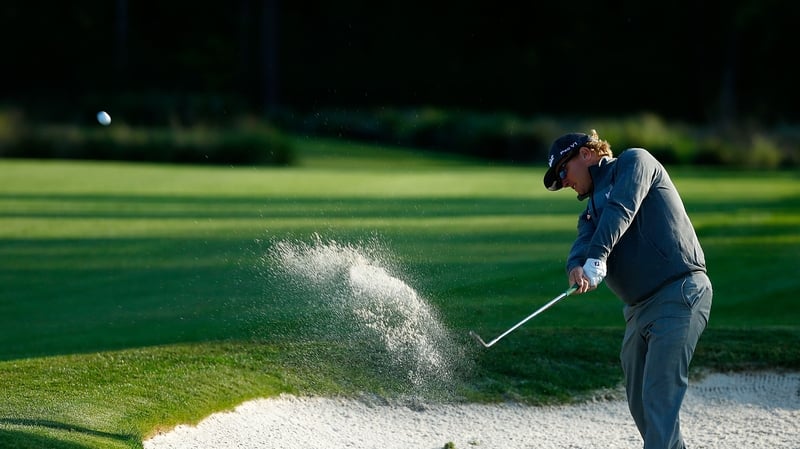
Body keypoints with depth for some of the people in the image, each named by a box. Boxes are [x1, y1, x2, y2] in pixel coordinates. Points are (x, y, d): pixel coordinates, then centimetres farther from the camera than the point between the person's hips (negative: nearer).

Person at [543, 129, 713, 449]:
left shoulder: (634, 161, 4)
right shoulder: (591, 213, 24)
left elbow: (621, 209, -15)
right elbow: (583, 245, 1)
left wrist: (597, 256, -29)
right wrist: (577, 267, -23)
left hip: (678, 293, -9)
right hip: (639, 309, 9)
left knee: (659, 396, -16)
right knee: (640, 402, 9)